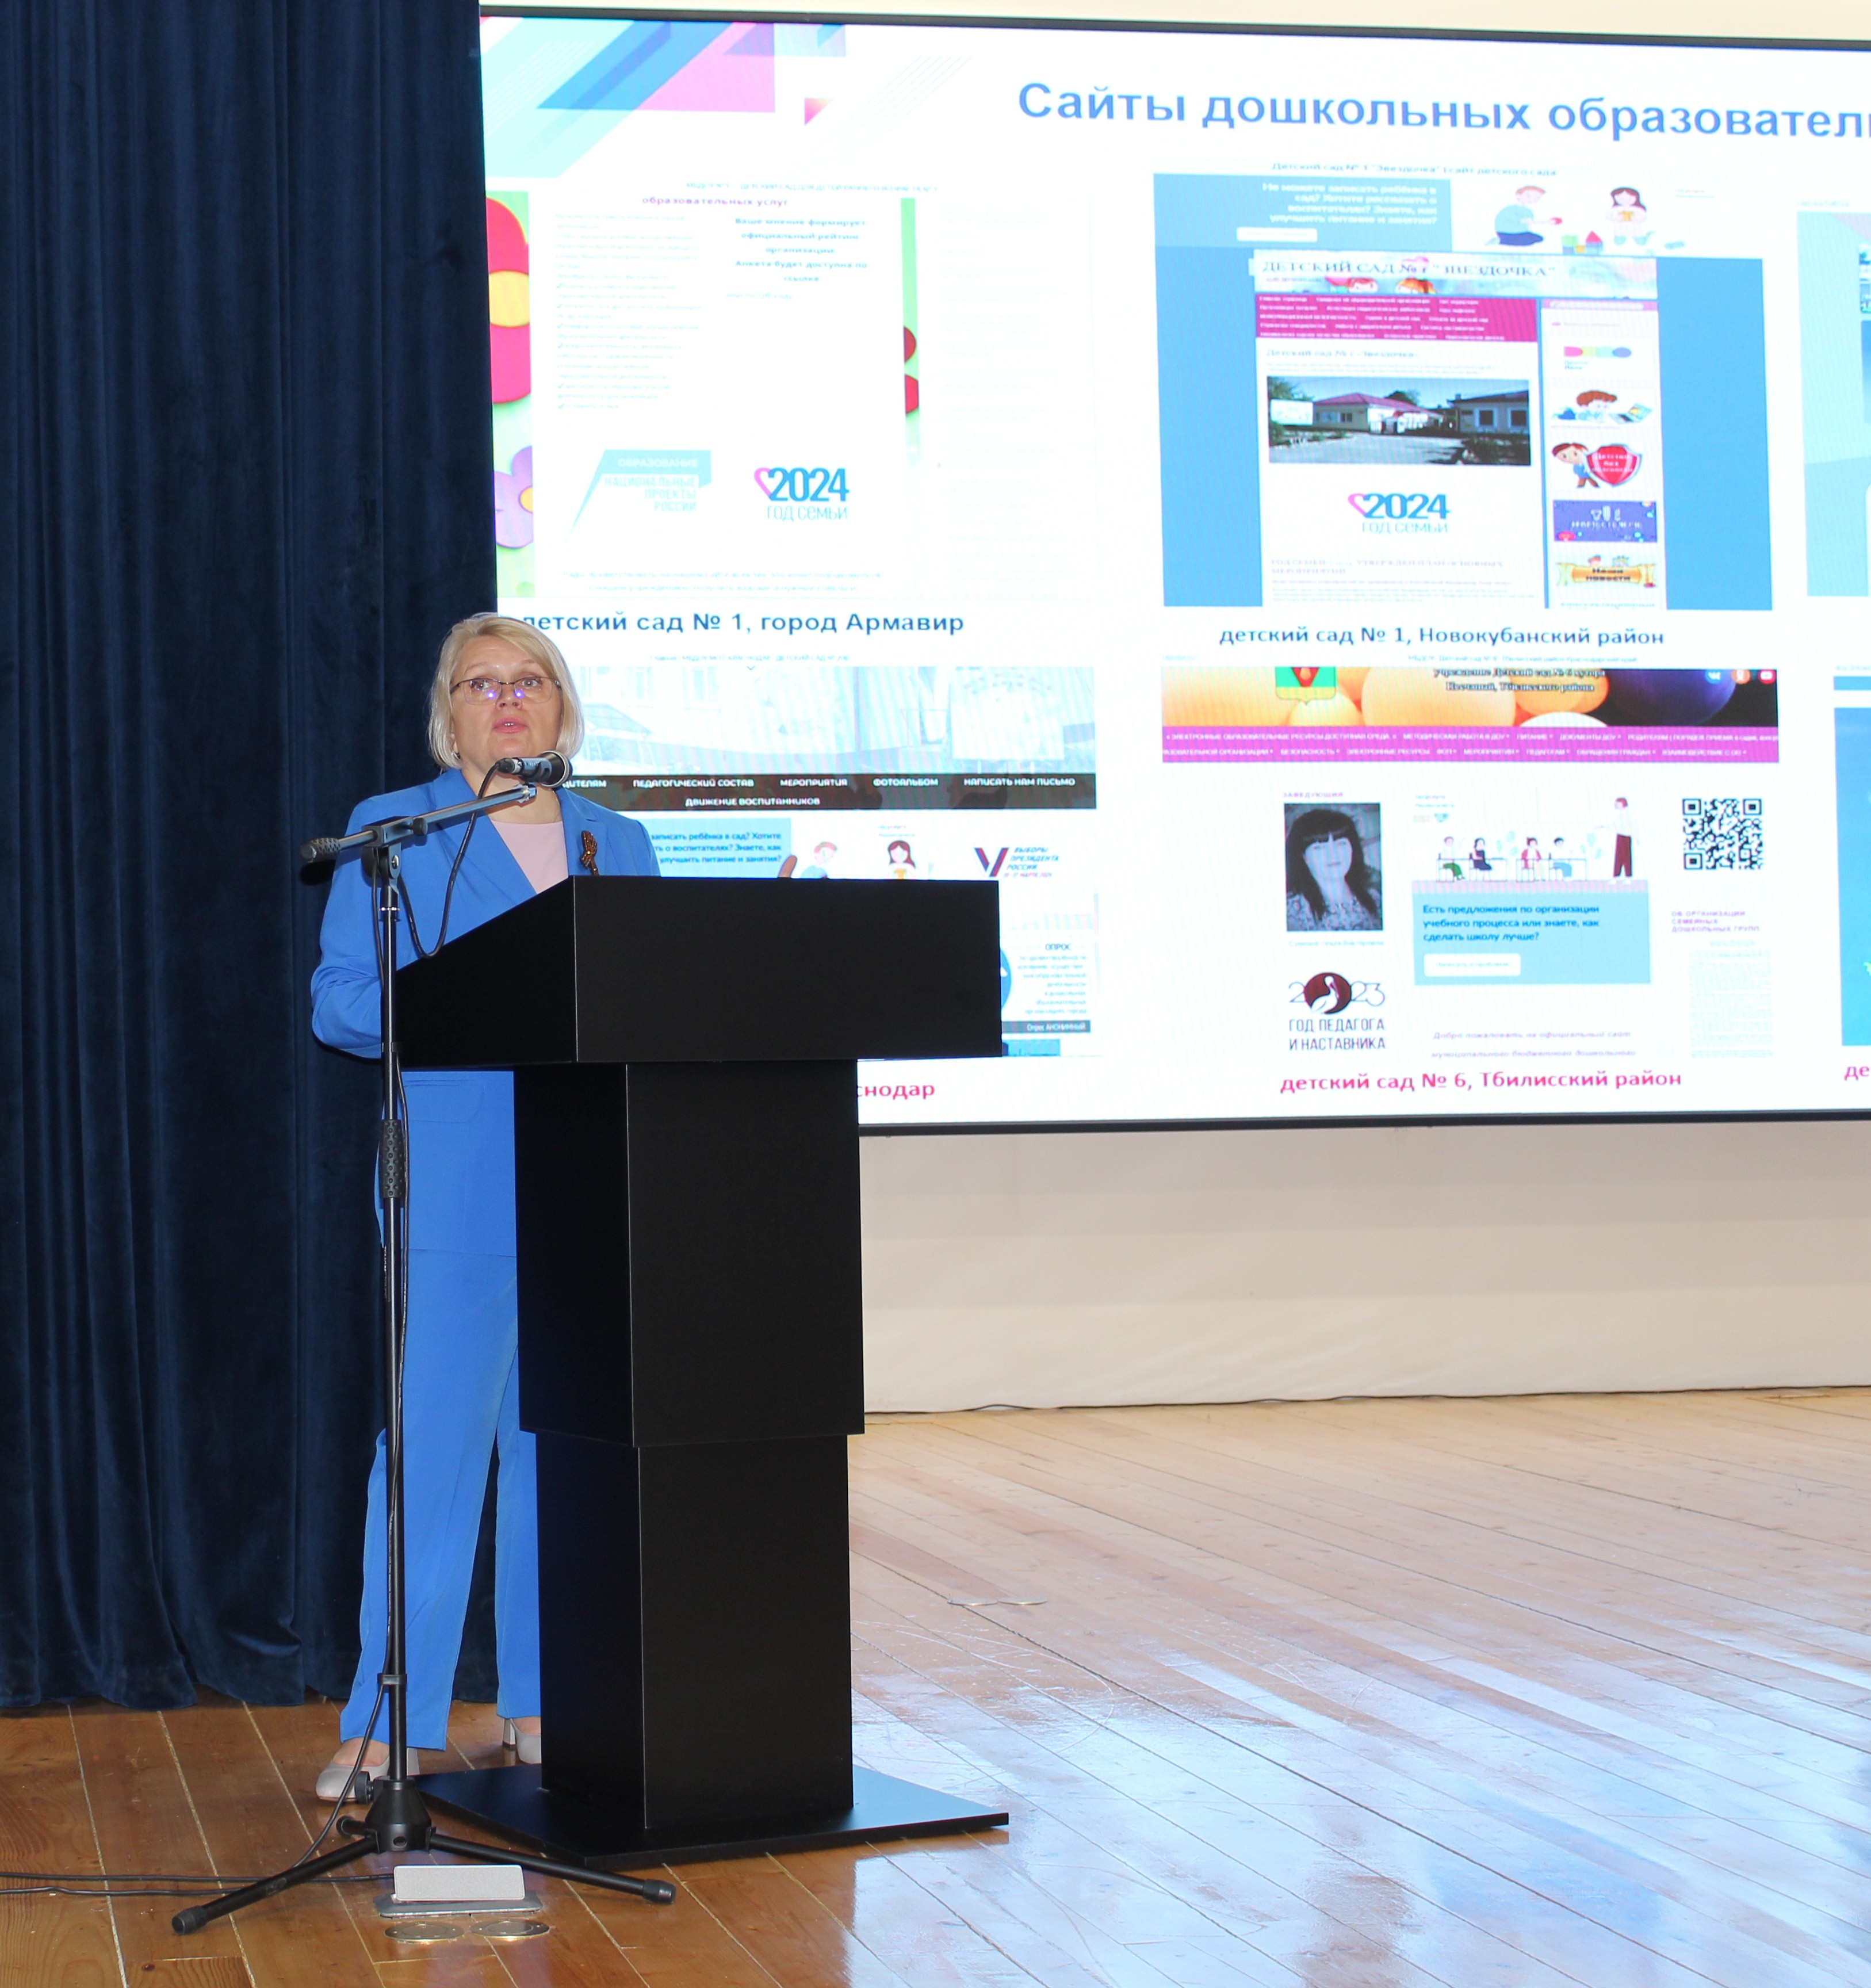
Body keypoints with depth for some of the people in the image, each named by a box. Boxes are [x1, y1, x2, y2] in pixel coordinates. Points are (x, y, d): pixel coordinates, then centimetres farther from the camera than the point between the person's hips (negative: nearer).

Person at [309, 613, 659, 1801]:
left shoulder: (620, 843, 16)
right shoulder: (392, 832, 5)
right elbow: (340, 1001, -1)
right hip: (458, 1195, -4)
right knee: (434, 1440, -7)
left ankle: (545, 1705, 15)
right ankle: (390, 1722, -1)